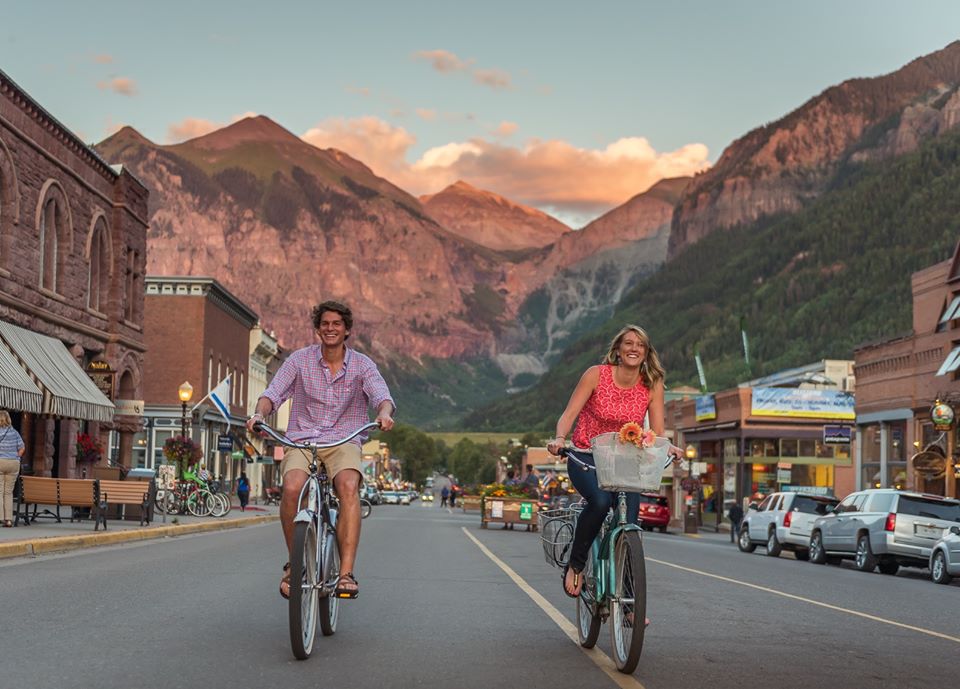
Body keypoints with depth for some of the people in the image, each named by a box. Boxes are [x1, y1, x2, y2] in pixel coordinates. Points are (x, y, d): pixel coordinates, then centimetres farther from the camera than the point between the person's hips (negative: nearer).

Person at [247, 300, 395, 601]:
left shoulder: (362, 365, 5)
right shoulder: (300, 359, 6)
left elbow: (381, 395, -11)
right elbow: (274, 393, -3)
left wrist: (384, 413, -34)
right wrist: (259, 413, -25)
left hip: (343, 443, 0)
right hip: (301, 441, 0)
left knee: (349, 486, -33)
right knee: (292, 488, -30)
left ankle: (346, 572, -35)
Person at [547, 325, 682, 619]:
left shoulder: (652, 385, -3)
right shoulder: (596, 374, -10)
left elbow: (657, 432, -5)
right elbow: (569, 413, -12)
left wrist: (669, 448, -27)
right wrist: (559, 439, -32)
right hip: (586, 458, -3)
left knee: (629, 525, -13)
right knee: (600, 500, -33)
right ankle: (575, 564, -10)